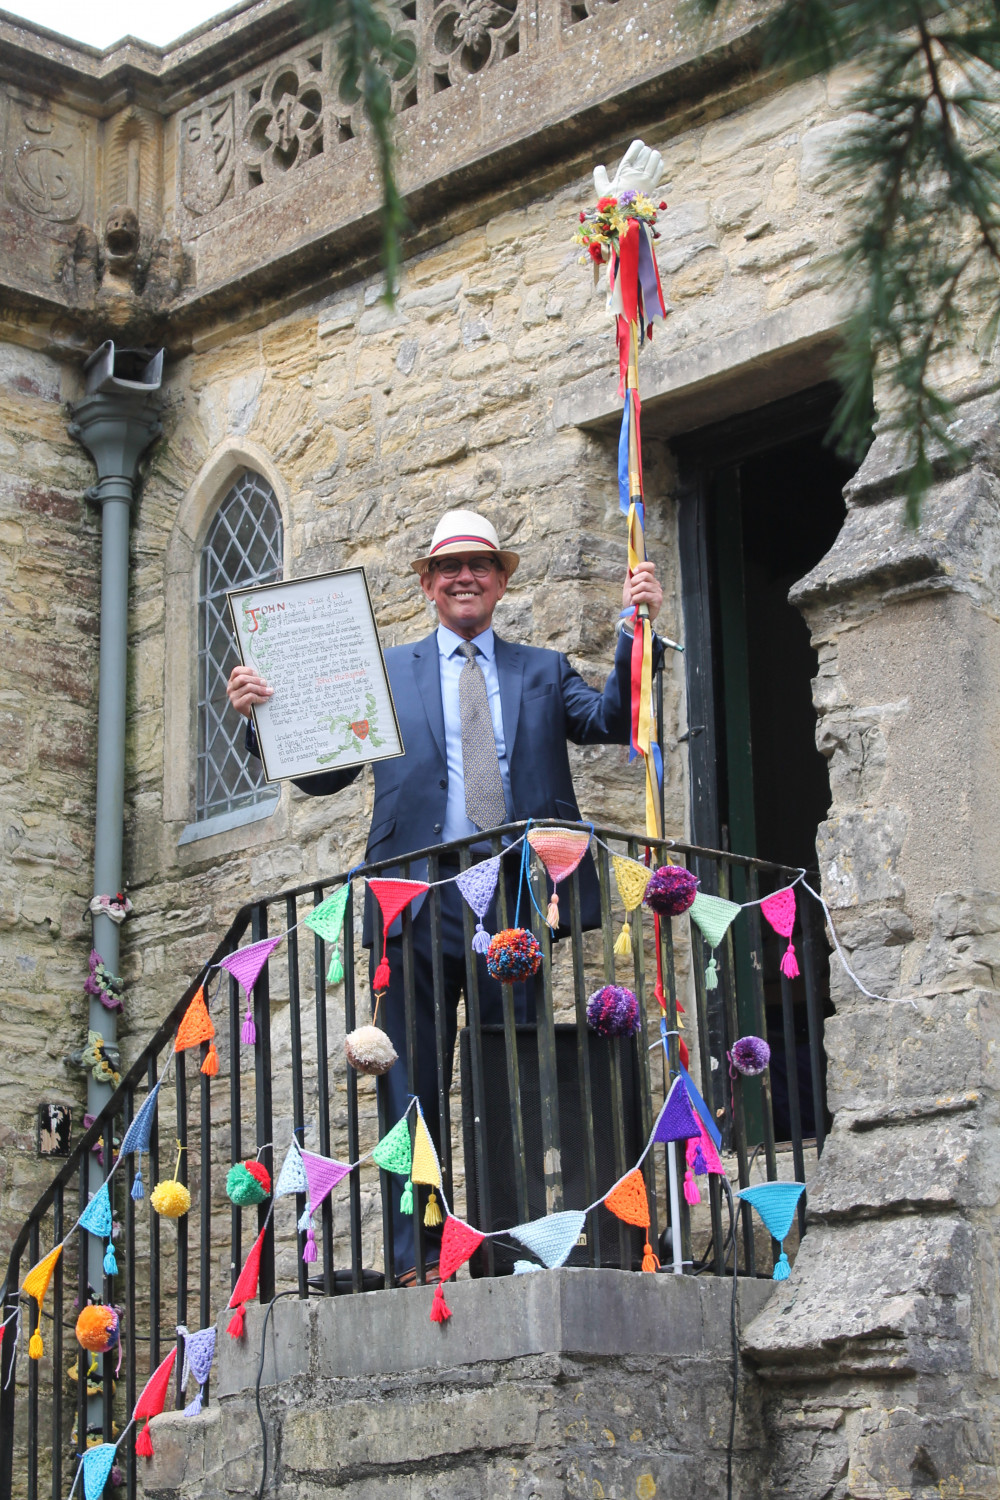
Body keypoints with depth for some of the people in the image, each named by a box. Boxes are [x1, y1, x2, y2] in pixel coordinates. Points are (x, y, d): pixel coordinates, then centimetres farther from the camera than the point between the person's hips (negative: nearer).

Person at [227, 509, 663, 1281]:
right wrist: (266, 715, -7)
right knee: (413, 1089, -4)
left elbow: (611, 721, 3)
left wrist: (636, 631, -10)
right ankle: (415, 1260, -2)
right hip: (420, 898, -1)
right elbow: (323, 773, 10)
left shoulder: (544, 670, 19)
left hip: (516, 898, 1)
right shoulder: (387, 672, 15)